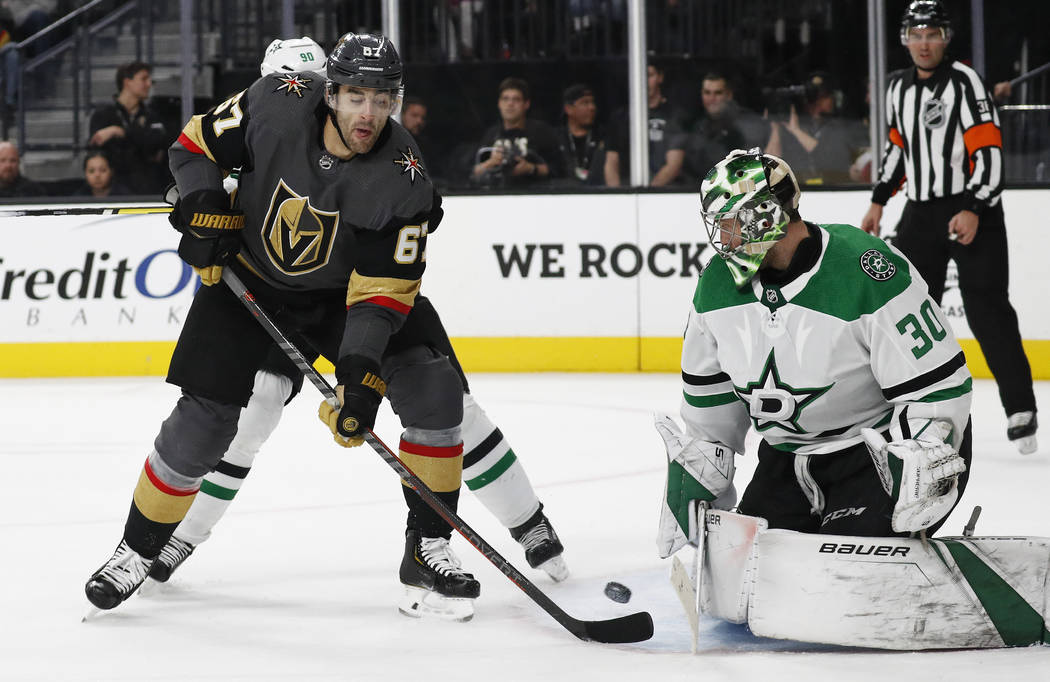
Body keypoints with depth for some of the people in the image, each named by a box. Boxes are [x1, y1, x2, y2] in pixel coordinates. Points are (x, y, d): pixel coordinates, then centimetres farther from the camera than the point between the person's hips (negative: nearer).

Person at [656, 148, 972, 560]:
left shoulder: (869, 275, -26)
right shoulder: (717, 285, -4)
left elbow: (938, 387, -24)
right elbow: (709, 394, 12)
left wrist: (919, 486, -29)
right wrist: (697, 471, 12)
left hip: (883, 446, -7)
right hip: (789, 456, 7)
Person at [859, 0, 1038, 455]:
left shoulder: (964, 82, -11)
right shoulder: (899, 88, 10)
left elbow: (989, 150, -17)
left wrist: (974, 210, -25)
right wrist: (879, 201, 20)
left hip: (972, 209, -6)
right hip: (921, 211, 6)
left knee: (986, 307, -10)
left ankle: (1020, 410, -5)